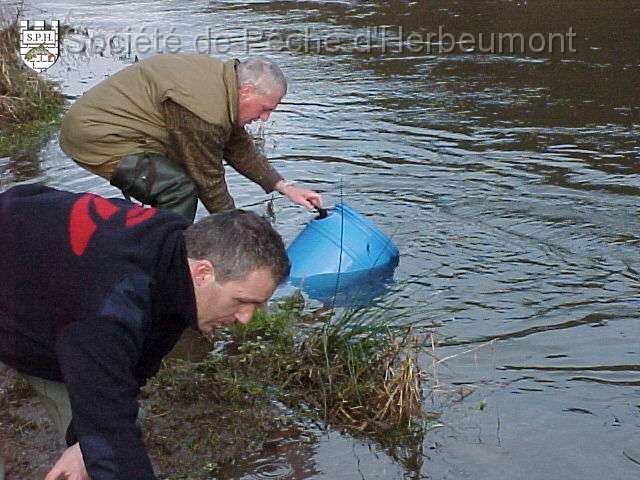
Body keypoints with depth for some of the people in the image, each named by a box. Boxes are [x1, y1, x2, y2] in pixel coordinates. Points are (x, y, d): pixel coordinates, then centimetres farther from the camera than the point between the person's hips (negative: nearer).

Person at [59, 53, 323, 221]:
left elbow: (239, 146, 13)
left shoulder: (221, 76, 3)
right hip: (93, 136, -10)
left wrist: (284, 186, 12)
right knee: (180, 188, -21)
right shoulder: (204, 113, -27)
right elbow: (209, 180, -17)